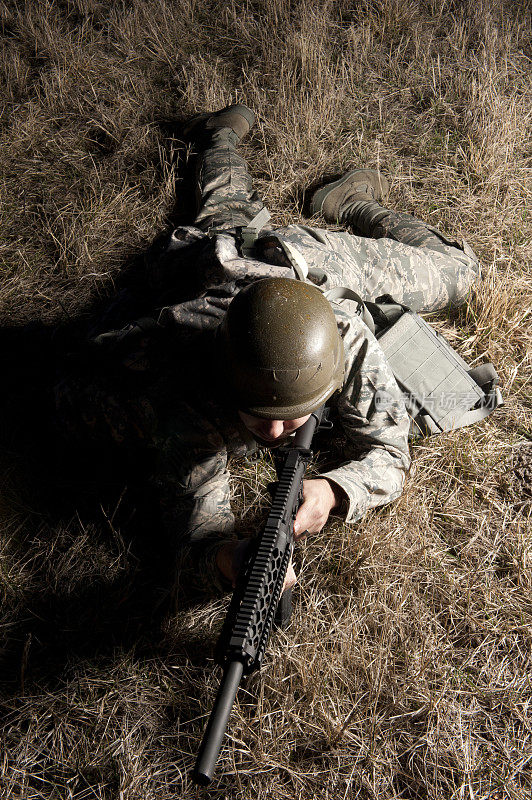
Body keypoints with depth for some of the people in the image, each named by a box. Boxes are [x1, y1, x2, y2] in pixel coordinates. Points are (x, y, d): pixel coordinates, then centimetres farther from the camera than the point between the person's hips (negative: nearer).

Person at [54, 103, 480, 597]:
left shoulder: (348, 341, -47)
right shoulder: (188, 412, -48)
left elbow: (389, 454, -36)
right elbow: (197, 535, -41)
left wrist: (331, 491, -58)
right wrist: (229, 561, -66)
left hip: (299, 259, 0)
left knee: (453, 269, 20)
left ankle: (348, 204, 35)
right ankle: (222, 135, 58)